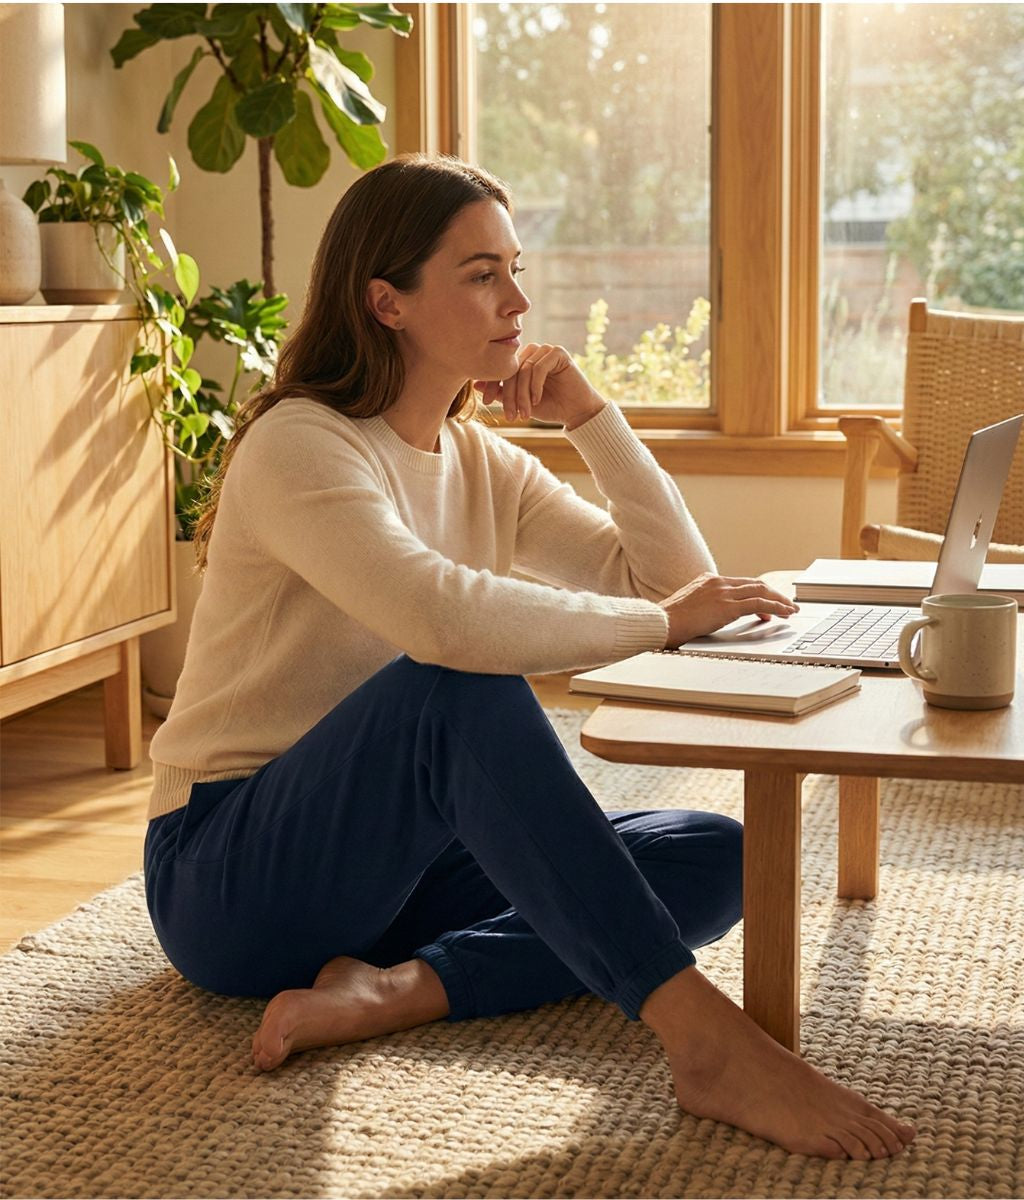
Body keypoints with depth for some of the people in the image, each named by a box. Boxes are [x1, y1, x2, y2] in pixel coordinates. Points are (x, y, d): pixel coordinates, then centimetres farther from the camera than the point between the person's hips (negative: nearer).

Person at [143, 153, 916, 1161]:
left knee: (715, 858, -9)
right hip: (226, 874, -7)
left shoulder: (485, 466, 8)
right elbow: (443, 618, -34)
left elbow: (677, 580, 3)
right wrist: (659, 622, -23)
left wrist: (588, 414, -4)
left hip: (386, 858, 8)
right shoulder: (298, 446, -15)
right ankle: (706, 1040, -39)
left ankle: (394, 990, -23)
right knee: (456, 684, -37)